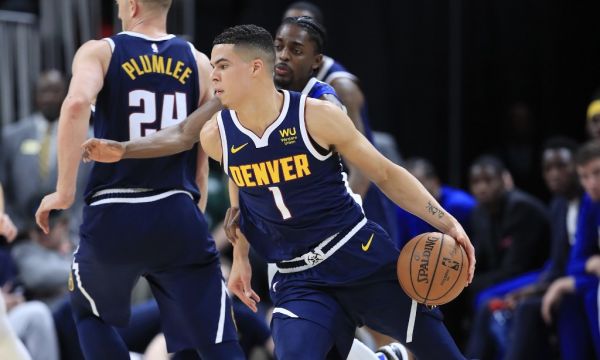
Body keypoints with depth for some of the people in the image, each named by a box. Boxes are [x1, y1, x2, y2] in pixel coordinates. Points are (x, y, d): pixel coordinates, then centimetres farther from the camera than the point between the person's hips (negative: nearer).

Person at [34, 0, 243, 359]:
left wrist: (65, 192, -15)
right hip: (179, 216, 1)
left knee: (89, 311, 28)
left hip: (115, 218, -1)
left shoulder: (100, 52, 1)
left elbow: (77, 103, -20)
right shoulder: (198, 62, 9)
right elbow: (206, 155, 9)